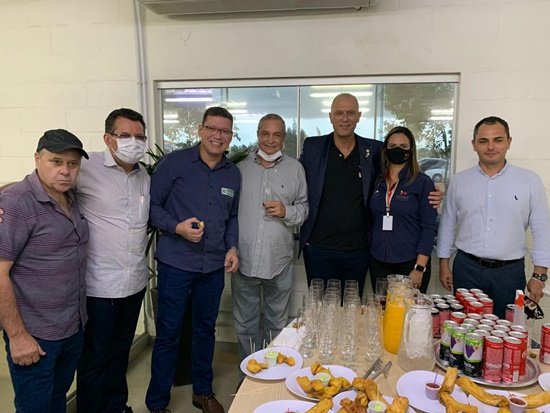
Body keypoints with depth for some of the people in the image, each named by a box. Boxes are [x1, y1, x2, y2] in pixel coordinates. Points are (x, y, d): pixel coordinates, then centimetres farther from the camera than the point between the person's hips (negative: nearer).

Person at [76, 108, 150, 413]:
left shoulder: (144, 177, 7)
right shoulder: (88, 168, -13)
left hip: (135, 282, 6)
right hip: (99, 285, -6)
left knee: (120, 351, 23)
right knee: (94, 359, 11)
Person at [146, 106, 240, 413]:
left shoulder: (233, 173, 7)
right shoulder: (175, 162, -8)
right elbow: (152, 204, -5)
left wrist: (232, 247, 2)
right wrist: (176, 227, -19)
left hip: (214, 265, 5)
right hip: (176, 263, -4)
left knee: (206, 329, 17)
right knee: (168, 333, 6)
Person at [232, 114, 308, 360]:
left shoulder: (295, 168, 4)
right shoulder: (241, 168, 5)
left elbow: (304, 208, 7)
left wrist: (286, 212, -14)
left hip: (279, 260, 0)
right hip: (244, 258, 1)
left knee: (277, 323, 15)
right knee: (244, 323, 14)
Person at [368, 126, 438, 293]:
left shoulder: (423, 182, -4)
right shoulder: (377, 181, 7)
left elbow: (429, 227, -7)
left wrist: (420, 268, -13)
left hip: (410, 263, -3)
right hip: (378, 263, 3)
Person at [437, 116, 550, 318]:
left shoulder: (530, 180, -1)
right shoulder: (459, 181, 2)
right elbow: (448, 226, 8)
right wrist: (444, 264, 7)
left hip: (510, 271, 0)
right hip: (466, 269, 1)